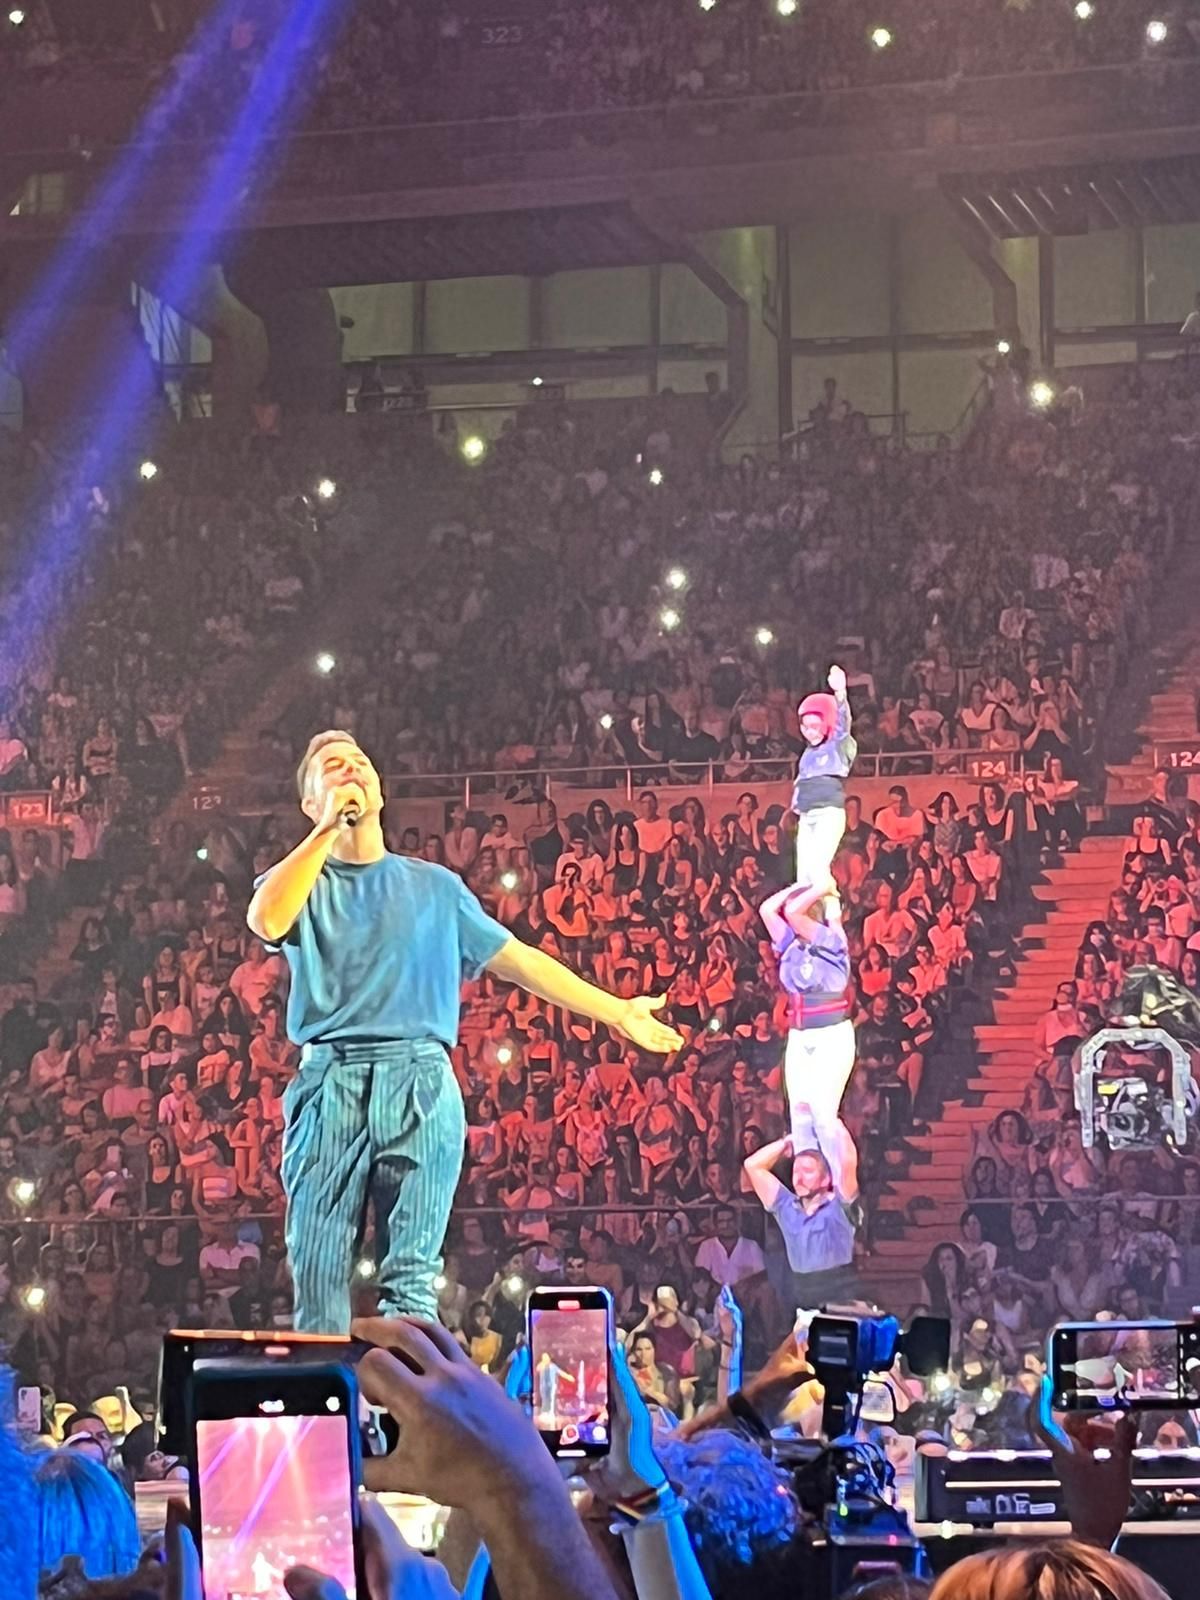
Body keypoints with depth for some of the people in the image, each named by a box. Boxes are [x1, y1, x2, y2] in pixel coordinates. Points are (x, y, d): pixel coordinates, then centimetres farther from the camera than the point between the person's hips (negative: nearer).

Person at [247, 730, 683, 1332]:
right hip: (331, 1079, 0)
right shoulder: (300, 881, 16)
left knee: (411, 1276, -11)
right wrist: (329, 830, -3)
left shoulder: (435, 887, 23)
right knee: (318, 1273, -7)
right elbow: (267, 921, -8)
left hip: (419, 1079, 0)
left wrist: (617, 1012, 19)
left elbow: (515, 959, 22)